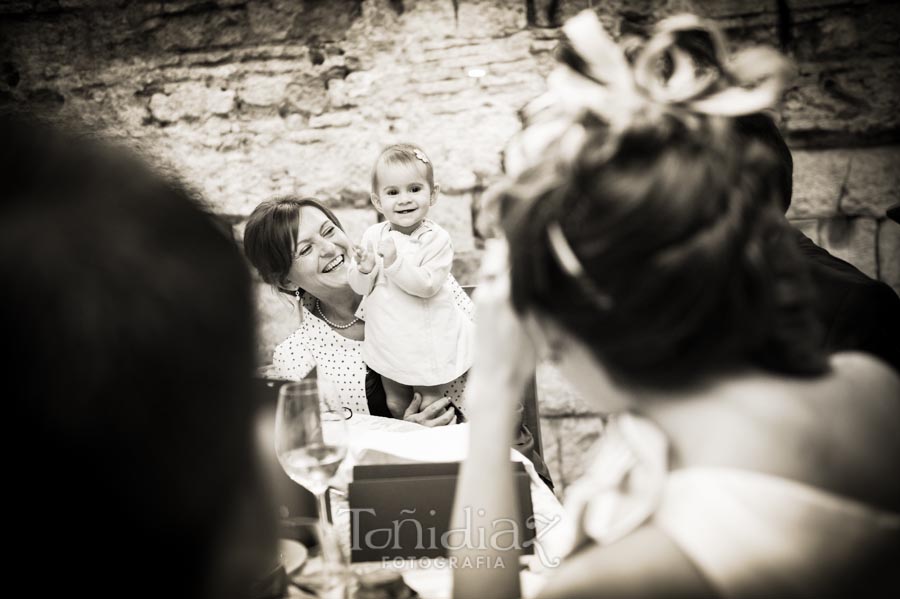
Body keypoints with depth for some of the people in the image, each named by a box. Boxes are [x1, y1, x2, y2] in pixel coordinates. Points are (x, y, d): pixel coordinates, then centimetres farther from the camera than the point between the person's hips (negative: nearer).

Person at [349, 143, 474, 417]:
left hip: (429, 343, -4)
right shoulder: (372, 236, -5)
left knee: (431, 406, 8)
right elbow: (359, 287, -3)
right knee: (395, 404, 21)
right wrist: (364, 269, -25)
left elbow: (427, 285, -26)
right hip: (387, 341, 5)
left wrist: (395, 263, -35)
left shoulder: (436, 239, -17)